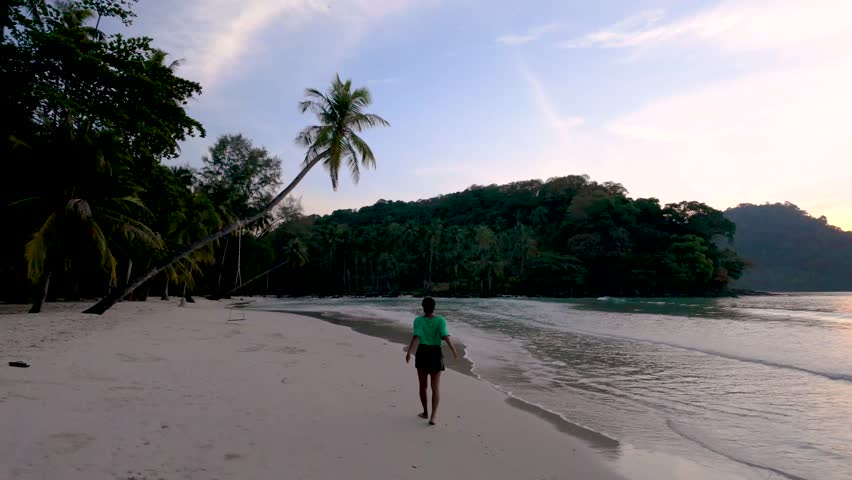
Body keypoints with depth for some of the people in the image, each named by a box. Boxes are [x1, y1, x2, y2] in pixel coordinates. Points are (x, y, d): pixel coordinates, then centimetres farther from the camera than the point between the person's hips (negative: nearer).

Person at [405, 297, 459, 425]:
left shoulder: (418, 320, -7)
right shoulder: (440, 320, -7)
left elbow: (416, 337, -19)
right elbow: (446, 336, -17)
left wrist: (408, 352, -23)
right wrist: (454, 350, -11)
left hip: (422, 353, 1)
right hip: (435, 354, 0)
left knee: (423, 385, 17)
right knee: (436, 387, 3)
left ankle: (425, 412, 30)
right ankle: (433, 416, -9)